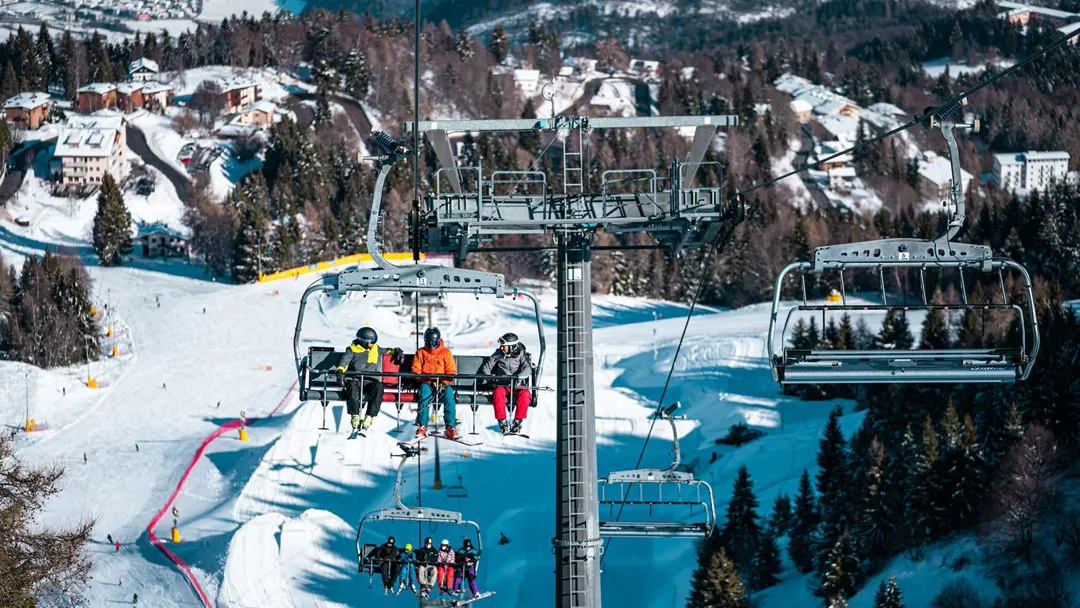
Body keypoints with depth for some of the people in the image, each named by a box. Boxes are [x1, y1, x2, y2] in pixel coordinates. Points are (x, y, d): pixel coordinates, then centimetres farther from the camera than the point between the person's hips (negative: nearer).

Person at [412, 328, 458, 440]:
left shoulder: (445, 352, 9)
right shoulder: (421, 353, 11)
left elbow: (451, 371, 4)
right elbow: (416, 370, 5)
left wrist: (444, 383, -14)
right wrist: (427, 381, -11)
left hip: (443, 383, 0)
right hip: (426, 383, 0)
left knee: (449, 393, -30)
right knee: (425, 392, -33)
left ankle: (451, 428, -29)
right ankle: (422, 427, -31)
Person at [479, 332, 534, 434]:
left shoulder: (521, 355, 2)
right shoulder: (498, 354, 9)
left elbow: (527, 370, -12)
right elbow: (486, 367, 14)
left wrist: (516, 377, -28)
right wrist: (489, 376, -6)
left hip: (518, 385, -1)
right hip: (502, 385, 1)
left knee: (525, 394, -34)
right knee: (498, 392, -34)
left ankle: (517, 421, -27)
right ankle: (502, 421, -32)